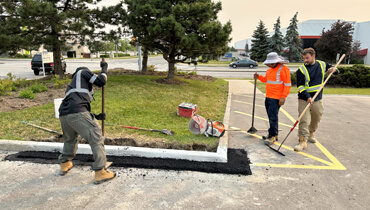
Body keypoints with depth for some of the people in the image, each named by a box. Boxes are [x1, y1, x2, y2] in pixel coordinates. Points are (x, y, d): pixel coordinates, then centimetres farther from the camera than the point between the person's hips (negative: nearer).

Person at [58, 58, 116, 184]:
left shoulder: (72, 85, 38)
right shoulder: (83, 72, 20)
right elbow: (101, 81, 5)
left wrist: (97, 117, 24)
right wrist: (104, 69, 22)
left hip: (63, 115, 8)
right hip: (77, 113, -8)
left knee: (70, 139, 31)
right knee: (96, 139, -1)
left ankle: (64, 165, 45)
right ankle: (100, 173, -1)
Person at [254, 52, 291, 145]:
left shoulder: (284, 69, -11)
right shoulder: (270, 69, 14)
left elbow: (287, 84, -13)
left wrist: (283, 97, -17)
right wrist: (259, 77, 9)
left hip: (276, 98, -8)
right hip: (268, 97, 8)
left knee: (273, 117, -9)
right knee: (271, 117, 13)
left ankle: (273, 136, 1)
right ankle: (273, 134, 23)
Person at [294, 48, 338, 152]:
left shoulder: (322, 64, 4)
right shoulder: (301, 70, -10)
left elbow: (336, 71, 19)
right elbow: (300, 86, -13)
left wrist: (333, 69, -7)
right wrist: (307, 97, -26)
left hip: (318, 99, 4)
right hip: (304, 100, -4)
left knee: (316, 119, 17)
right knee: (304, 120, -11)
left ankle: (310, 134, 41)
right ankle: (302, 141, -6)